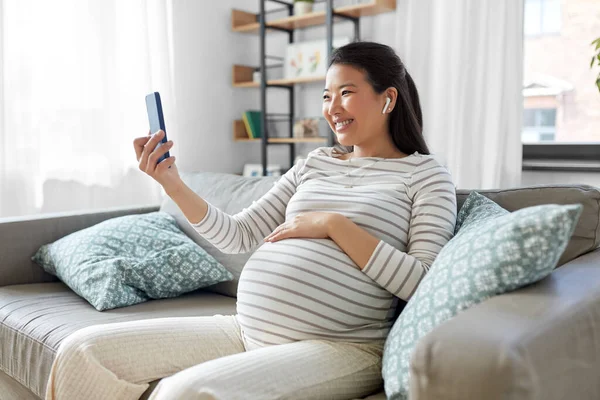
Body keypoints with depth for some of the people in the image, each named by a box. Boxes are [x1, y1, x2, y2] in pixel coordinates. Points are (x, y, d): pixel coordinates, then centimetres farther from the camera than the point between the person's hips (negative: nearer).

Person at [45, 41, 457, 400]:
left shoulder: (426, 174, 2)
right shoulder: (315, 163, 16)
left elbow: (424, 283, -9)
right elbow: (238, 235, 13)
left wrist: (334, 225, -12)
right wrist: (173, 184, 1)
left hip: (339, 349, -5)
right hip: (246, 329, 6)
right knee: (83, 351, 0)